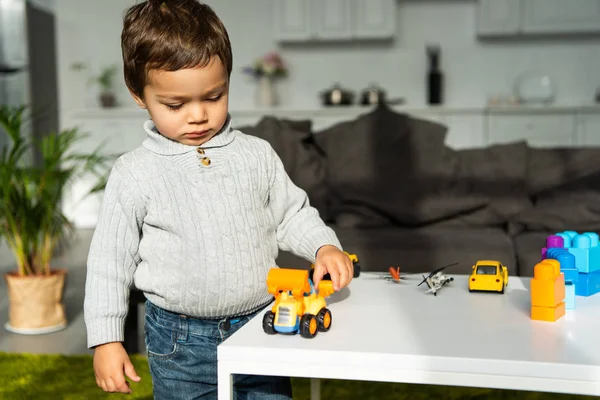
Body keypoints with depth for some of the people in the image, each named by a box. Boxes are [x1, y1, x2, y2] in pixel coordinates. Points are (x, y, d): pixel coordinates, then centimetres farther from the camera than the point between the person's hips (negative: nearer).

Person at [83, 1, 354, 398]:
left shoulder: (257, 154, 0)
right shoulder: (134, 175, -7)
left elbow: (291, 214, 11)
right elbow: (110, 261, -2)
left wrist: (324, 246, -8)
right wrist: (106, 340, -3)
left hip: (262, 327, 3)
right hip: (180, 343, -2)